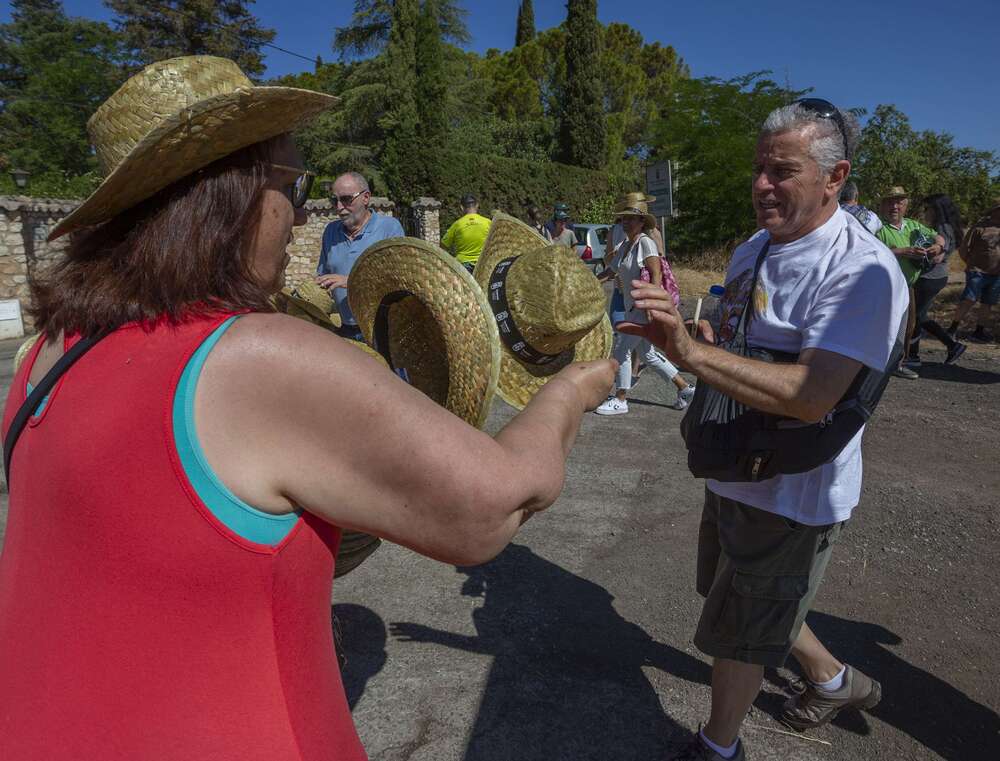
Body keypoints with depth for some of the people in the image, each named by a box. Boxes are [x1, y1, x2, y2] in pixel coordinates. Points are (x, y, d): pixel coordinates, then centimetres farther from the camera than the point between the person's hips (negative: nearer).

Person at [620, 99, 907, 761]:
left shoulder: (861, 270, -23)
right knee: (746, 601, 27)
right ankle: (834, 680, 53)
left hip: (791, 495, -8)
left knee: (738, 633, 9)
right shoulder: (752, 250, 4)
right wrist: (679, 327, -6)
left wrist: (692, 352, -39)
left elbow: (811, 396, -33)